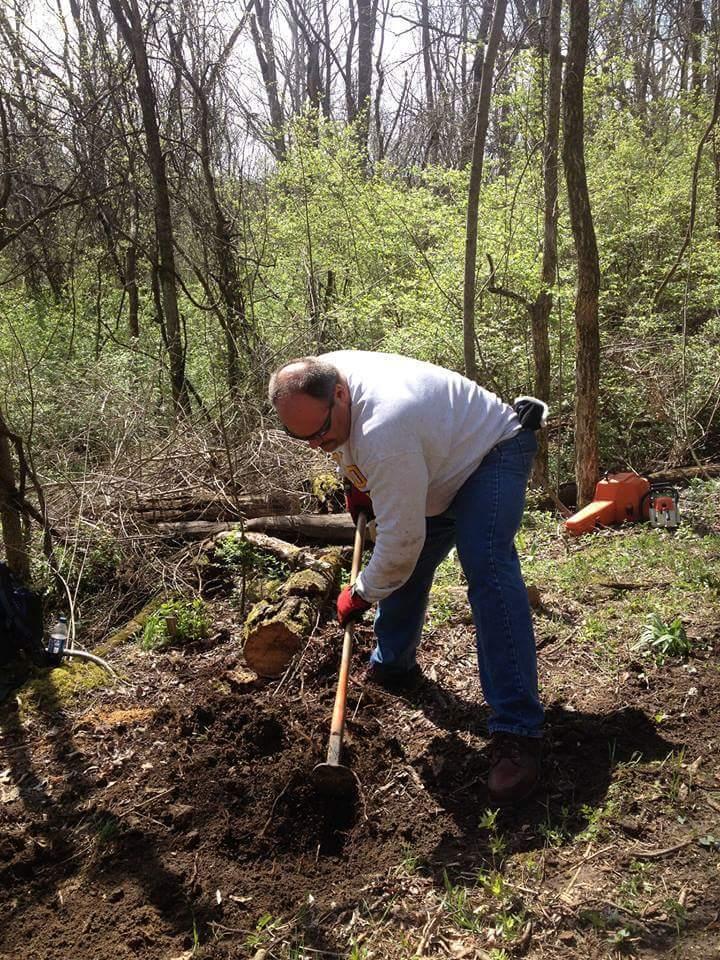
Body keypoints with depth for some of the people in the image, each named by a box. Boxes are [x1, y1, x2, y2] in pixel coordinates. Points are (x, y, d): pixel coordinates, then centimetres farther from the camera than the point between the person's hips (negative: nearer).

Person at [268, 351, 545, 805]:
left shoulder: (384, 431, -41)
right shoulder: (317, 378, -14)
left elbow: (401, 537, -34)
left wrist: (362, 594, -18)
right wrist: (358, 482, 8)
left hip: (492, 449, -9)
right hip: (440, 461, 9)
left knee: (487, 568, -28)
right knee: (407, 564, 14)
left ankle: (518, 730, -26)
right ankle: (393, 665, 36)